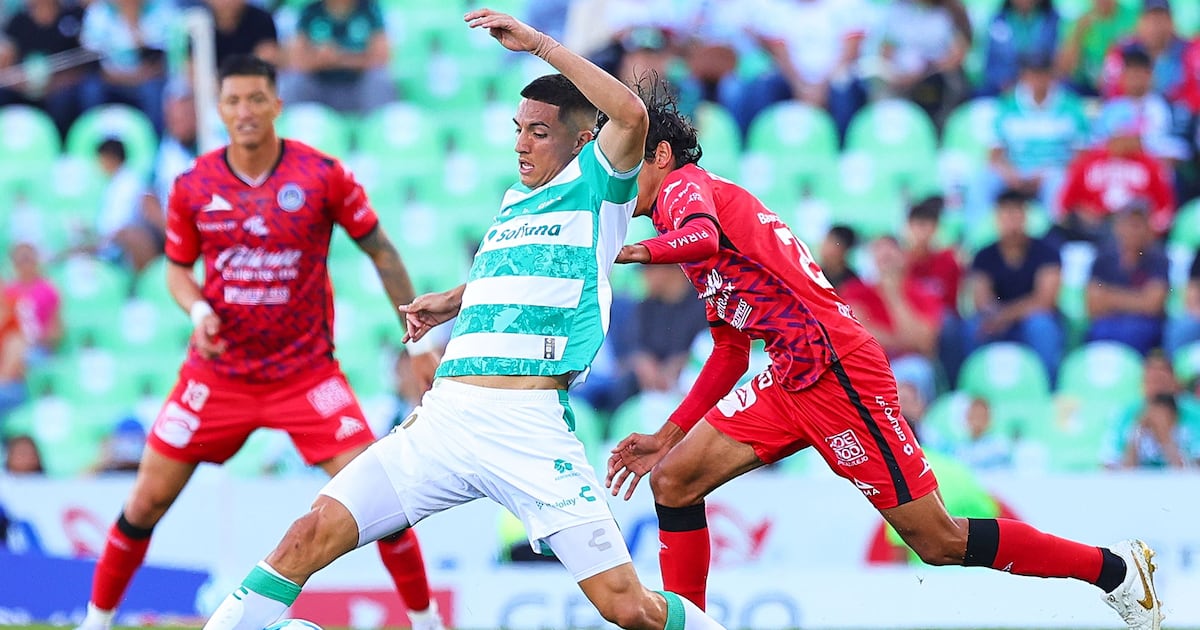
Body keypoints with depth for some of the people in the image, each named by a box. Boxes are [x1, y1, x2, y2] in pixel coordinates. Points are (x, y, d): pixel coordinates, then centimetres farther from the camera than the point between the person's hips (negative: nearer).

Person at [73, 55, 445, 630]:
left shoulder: (323, 175, -9)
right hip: (217, 374, 2)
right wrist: (198, 309, -11)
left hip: (306, 372, -2)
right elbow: (177, 268, 11)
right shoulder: (192, 186, -4)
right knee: (148, 500, 0)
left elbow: (381, 252, 1)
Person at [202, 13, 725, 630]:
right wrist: (451, 302, 26)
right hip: (443, 415, 6)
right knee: (310, 536, -9)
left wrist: (538, 43, -14)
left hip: (529, 429, -6)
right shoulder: (513, 201, 23)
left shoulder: (595, 187, 3)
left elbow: (631, 114, -18)